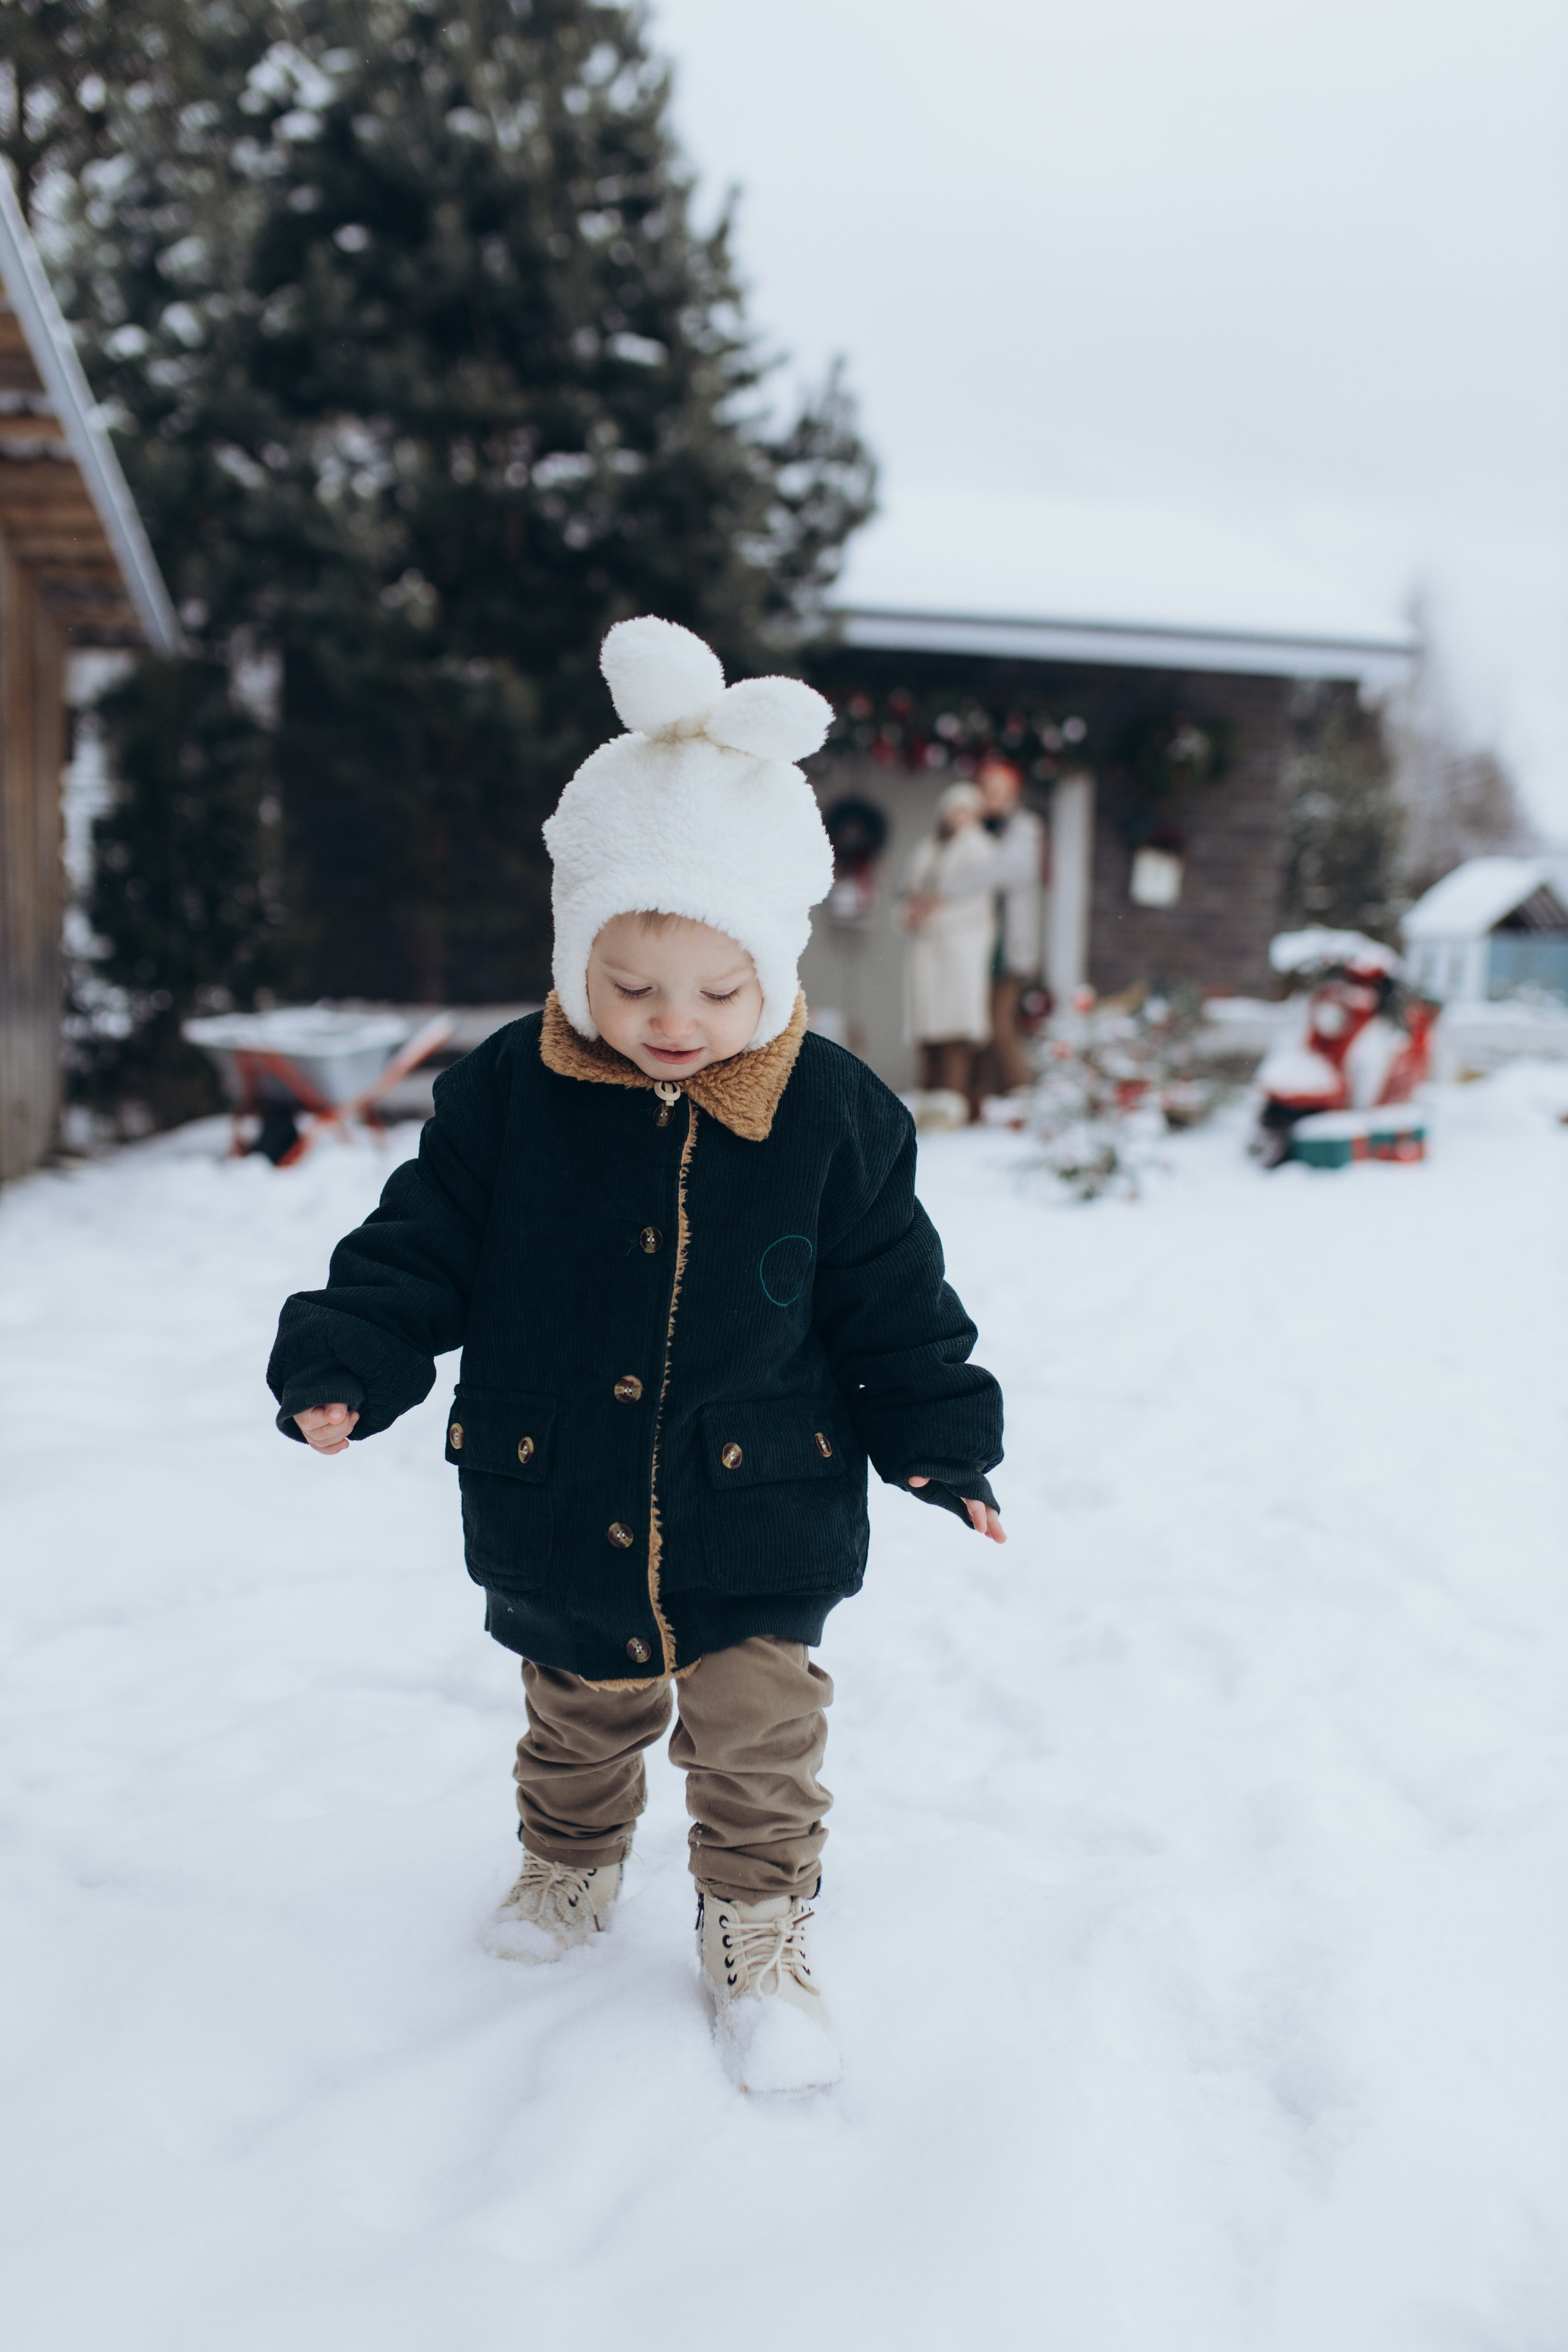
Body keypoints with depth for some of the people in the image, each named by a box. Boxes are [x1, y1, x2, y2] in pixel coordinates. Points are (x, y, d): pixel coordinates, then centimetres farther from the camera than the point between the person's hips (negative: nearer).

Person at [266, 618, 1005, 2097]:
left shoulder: (835, 1117, -12)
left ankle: (757, 1932, 34)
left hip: (759, 1524, -1)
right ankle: (571, 1862, 53)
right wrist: (340, 1366, -16)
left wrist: (941, 1442, -9)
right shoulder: (505, 1095, -11)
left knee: (761, 1743, 10)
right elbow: (415, 1254, -4)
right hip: (561, 1522, 2)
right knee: (580, 1720, 24)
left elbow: (897, 1308, -4)